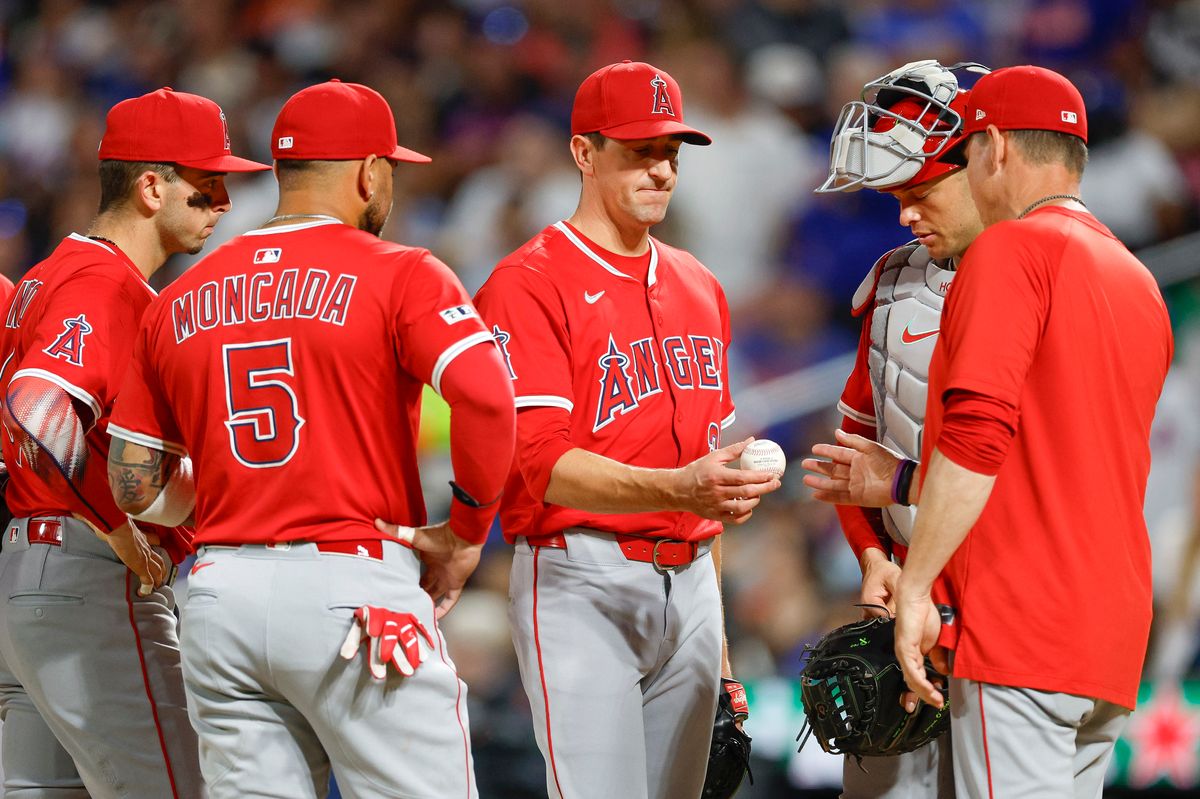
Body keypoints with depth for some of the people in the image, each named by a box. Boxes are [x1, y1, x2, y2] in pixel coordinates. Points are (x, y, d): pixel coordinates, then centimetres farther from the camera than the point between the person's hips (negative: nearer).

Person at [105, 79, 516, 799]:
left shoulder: (179, 301, 13)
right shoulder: (399, 274, -2)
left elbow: (133, 484, 14)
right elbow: (485, 395, -18)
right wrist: (467, 532, -5)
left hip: (220, 597, 5)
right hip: (356, 579, -5)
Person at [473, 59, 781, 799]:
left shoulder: (699, 287, 17)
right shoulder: (527, 285, -7)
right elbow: (543, 463, -18)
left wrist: (715, 625, 19)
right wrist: (677, 488, -33)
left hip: (690, 582, 7)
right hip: (582, 585, -7)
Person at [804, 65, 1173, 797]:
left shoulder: (1012, 249, -6)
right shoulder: (1138, 281, 19)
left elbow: (978, 430, -18)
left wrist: (915, 588, -15)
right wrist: (906, 481, 29)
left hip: (1017, 629, -9)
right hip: (1114, 638, 9)